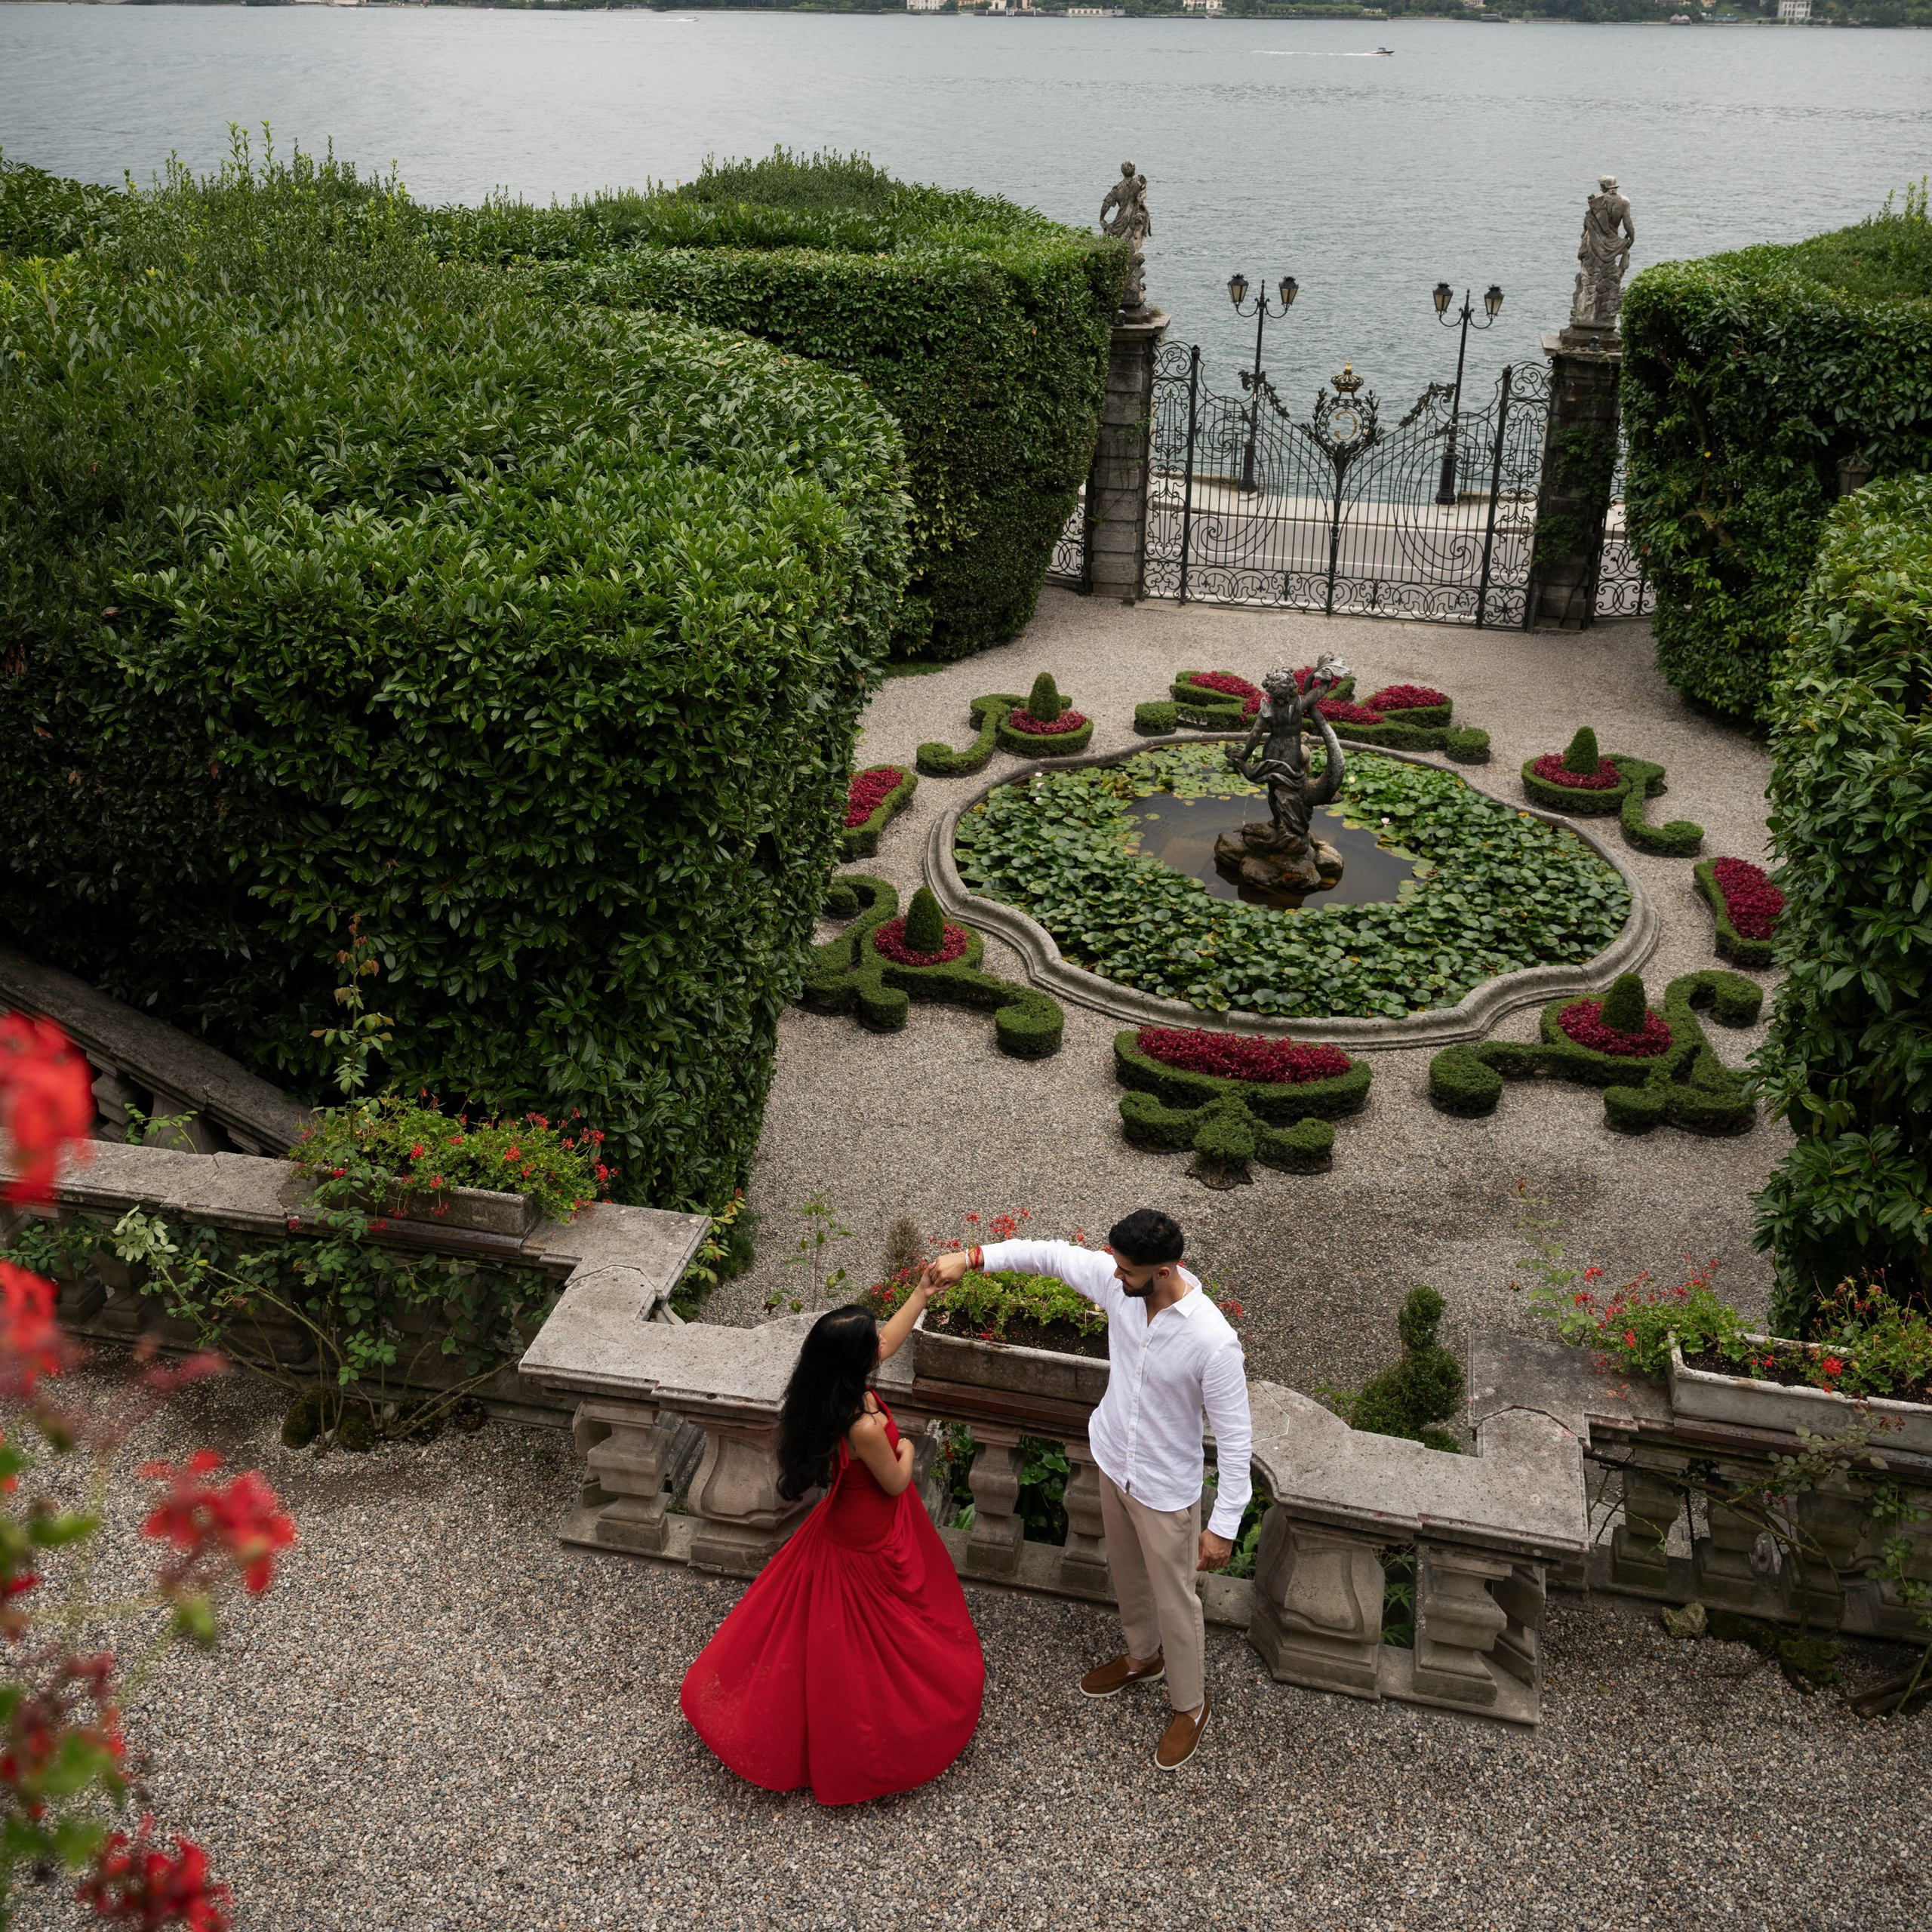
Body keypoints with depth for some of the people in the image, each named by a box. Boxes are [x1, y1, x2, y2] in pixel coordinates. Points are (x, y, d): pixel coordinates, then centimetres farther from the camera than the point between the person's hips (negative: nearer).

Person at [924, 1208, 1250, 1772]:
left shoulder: (1212, 1340, -36)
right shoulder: (1117, 1280, -20)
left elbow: (1234, 1434, -26)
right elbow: (1050, 1254, -4)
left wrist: (1225, 1525, -21)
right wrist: (971, 1258, -11)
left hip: (1165, 1490, -6)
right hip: (1114, 1463, 6)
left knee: (1174, 1600, 16)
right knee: (1127, 1574, 30)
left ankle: (1190, 1705, 42)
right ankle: (1143, 1656, 58)